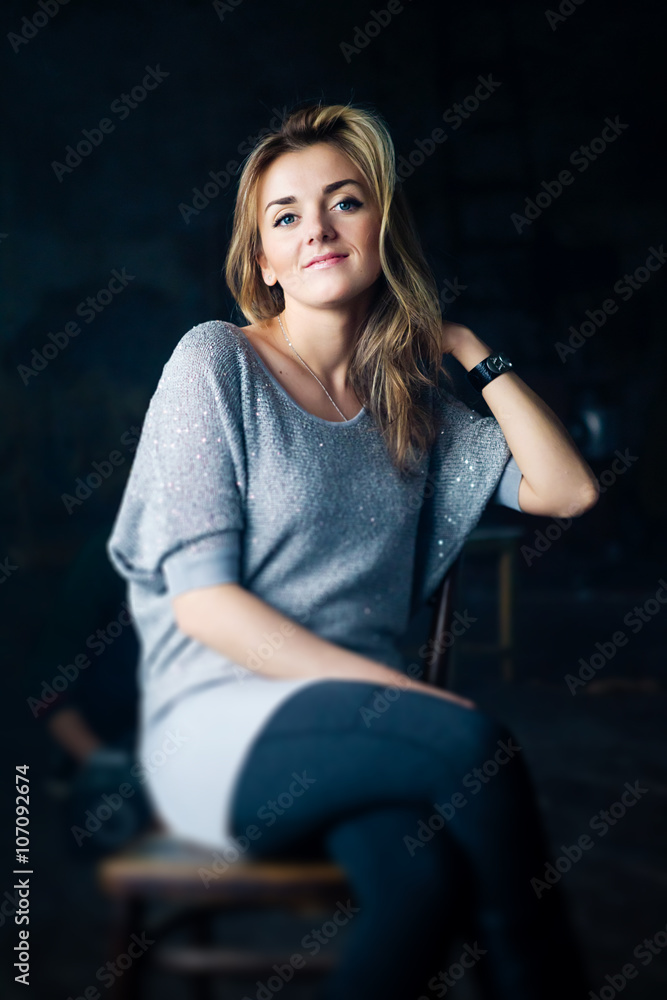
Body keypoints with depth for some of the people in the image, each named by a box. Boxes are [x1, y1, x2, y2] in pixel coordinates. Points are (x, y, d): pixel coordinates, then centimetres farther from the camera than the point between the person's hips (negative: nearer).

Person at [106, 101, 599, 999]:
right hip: (222, 719, -3)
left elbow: (566, 489, 9)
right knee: (470, 740, -30)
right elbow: (199, 596, -8)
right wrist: (400, 689, -15)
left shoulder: (412, 400, 16)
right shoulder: (217, 362, 0)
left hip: (357, 733, 4)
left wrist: (467, 347, 10)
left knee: (423, 877, -32)